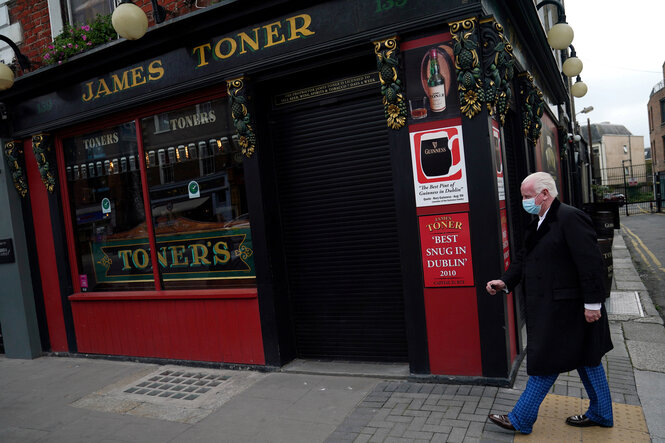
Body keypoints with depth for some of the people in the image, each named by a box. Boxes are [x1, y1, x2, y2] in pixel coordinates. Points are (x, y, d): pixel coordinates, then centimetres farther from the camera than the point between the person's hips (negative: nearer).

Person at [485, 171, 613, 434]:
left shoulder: (570, 218, -18)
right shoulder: (539, 224, 11)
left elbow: (591, 262, -21)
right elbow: (524, 258, 14)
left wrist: (592, 303, -21)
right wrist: (505, 282, 0)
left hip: (562, 309, -10)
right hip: (549, 307, 10)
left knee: (545, 363, 0)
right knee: (585, 359, 20)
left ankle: (521, 420, 11)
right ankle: (600, 414, 36)